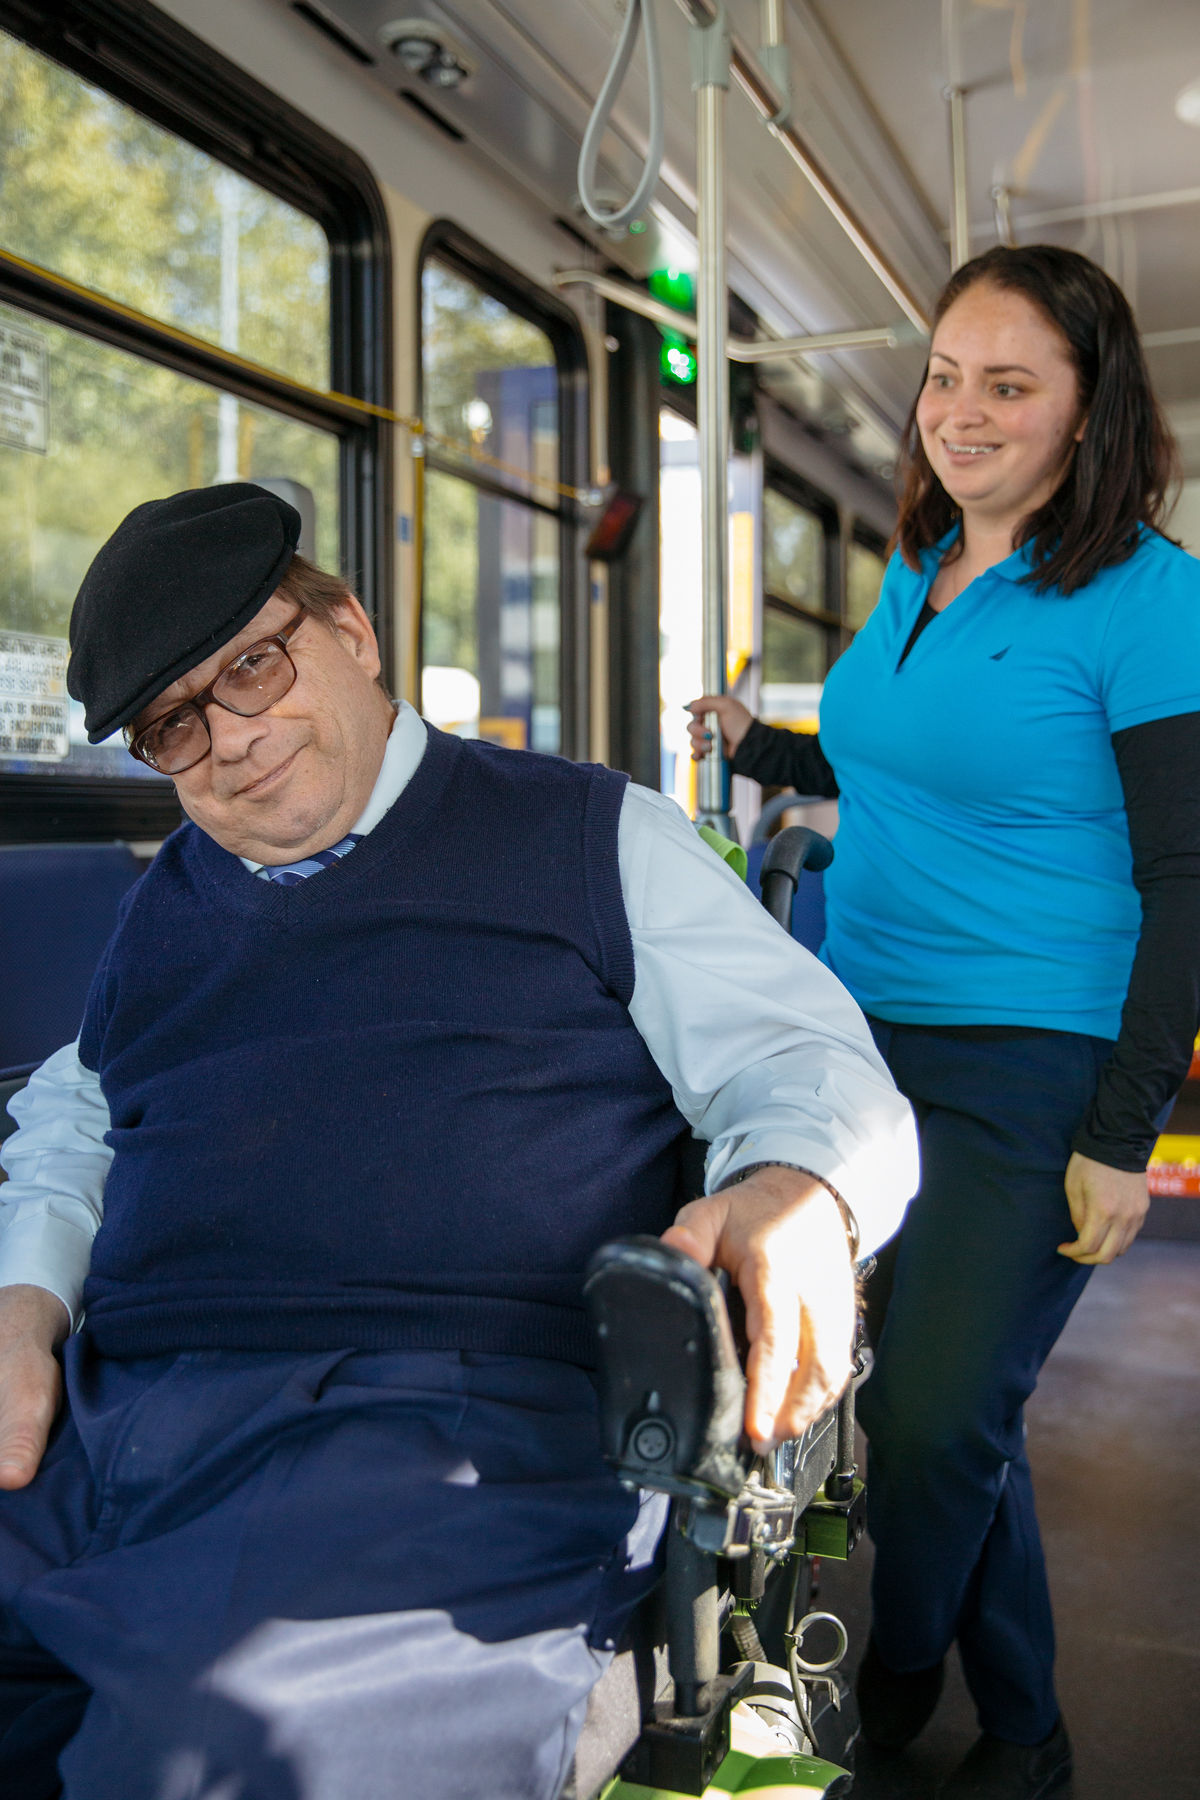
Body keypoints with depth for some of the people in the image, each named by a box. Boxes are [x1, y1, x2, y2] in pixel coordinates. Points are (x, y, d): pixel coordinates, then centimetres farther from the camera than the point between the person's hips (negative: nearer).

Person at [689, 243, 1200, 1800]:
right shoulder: (914, 575, 11)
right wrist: (760, 747, 20)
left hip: (1031, 1070, -7)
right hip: (869, 1036, 7)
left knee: (933, 1419, -1)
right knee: (945, 1408, 13)